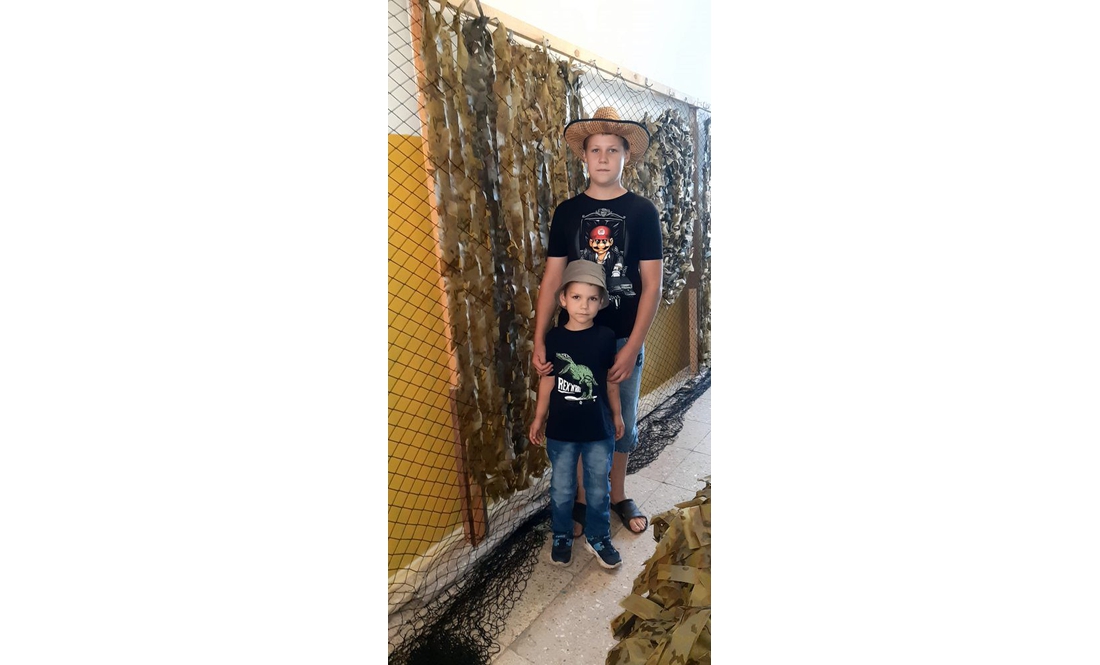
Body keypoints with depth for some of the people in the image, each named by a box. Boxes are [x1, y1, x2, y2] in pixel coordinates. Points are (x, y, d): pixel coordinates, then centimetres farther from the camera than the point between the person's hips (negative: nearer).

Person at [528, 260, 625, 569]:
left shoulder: (605, 337, -6)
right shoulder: (554, 338, -8)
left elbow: (611, 380, 3)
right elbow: (547, 381, 0)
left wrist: (617, 415, 10)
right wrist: (539, 418, 4)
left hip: (599, 429, 0)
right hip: (561, 430, 0)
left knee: (599, 489, 15)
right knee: (561, 489, 15)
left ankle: (598, 537, 37)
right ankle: (561, 537, 38)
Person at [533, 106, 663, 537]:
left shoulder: (642, 212, -3)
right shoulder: (567, 212, 1)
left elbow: (652, 285, -7)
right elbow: (552, 279, -1)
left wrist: (632, 347, -15)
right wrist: (539, 341, -9)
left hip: (624, 339, -1)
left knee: (622, 423, 14)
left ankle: (618, 496, 36)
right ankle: (581, 500, 32)